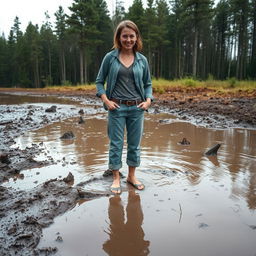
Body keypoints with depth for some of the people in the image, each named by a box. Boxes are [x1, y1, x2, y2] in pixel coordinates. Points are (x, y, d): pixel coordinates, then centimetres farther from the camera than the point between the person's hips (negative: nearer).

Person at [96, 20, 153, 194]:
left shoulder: (142, 60, 6)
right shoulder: (110, 57, 0)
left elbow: (148, 83, 13)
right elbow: (99, 81, 5)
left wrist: (148, 100, -3)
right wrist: (106, 100, -9)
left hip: (137, 108, 3)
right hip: (117, 108, -2)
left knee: (135, 144, 11)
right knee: (116, 144, 4)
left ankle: (132, 176, 28)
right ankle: (116, 178, 19)